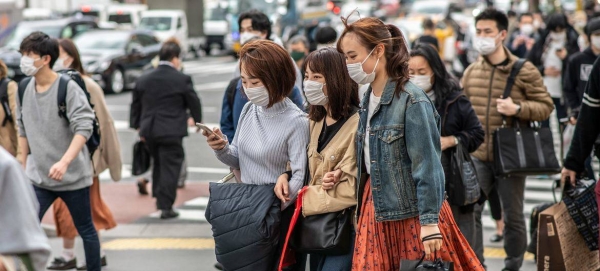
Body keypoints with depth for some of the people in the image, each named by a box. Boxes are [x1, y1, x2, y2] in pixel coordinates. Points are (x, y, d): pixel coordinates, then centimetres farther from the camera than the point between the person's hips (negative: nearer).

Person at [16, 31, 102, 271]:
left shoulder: (68, 88, -16)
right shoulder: (24, 90, 2)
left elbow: (84, 128, -23)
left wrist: (64, 162, -34)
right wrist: (23, 165, 16)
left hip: (72, 175, -4)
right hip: (38, 177, 4)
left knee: (85, 230, 11)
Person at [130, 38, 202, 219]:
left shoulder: (143, 80, 5)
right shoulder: (182, 80, -8)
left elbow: (136, 105, 11)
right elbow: (194, 102, 1)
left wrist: (138, 126, 23)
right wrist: (198, 120, 20)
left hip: (149, 130, 5)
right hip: (171, 131, -5)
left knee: (158, 163, 23)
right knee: (170, 167, -1)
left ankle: (159, 196, 31)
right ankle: (165, 206, -2)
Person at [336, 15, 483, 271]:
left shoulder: (411, 100, -16)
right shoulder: (368, 99, 7)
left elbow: (427, 166, -17)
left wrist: (429, 221, -19)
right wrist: (362, 210, 14)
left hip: (411, 211, -7)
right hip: (377, 209, 7)